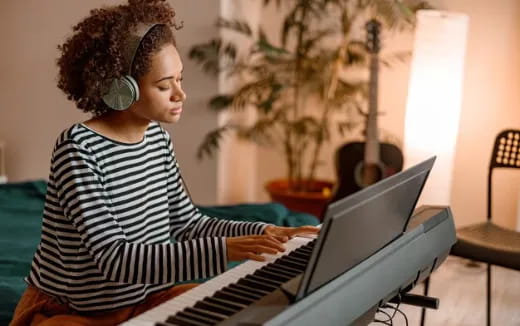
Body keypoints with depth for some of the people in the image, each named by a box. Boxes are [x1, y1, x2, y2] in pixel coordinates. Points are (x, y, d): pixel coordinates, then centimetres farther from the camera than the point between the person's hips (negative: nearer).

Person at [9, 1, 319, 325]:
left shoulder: (158, 138, 1)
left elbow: (187, 224, 7)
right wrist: (222, 250, -37)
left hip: (144, 298, 8)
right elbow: (113, 259, -31)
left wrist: (261, 233, -8)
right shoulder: (79, 148, -24)